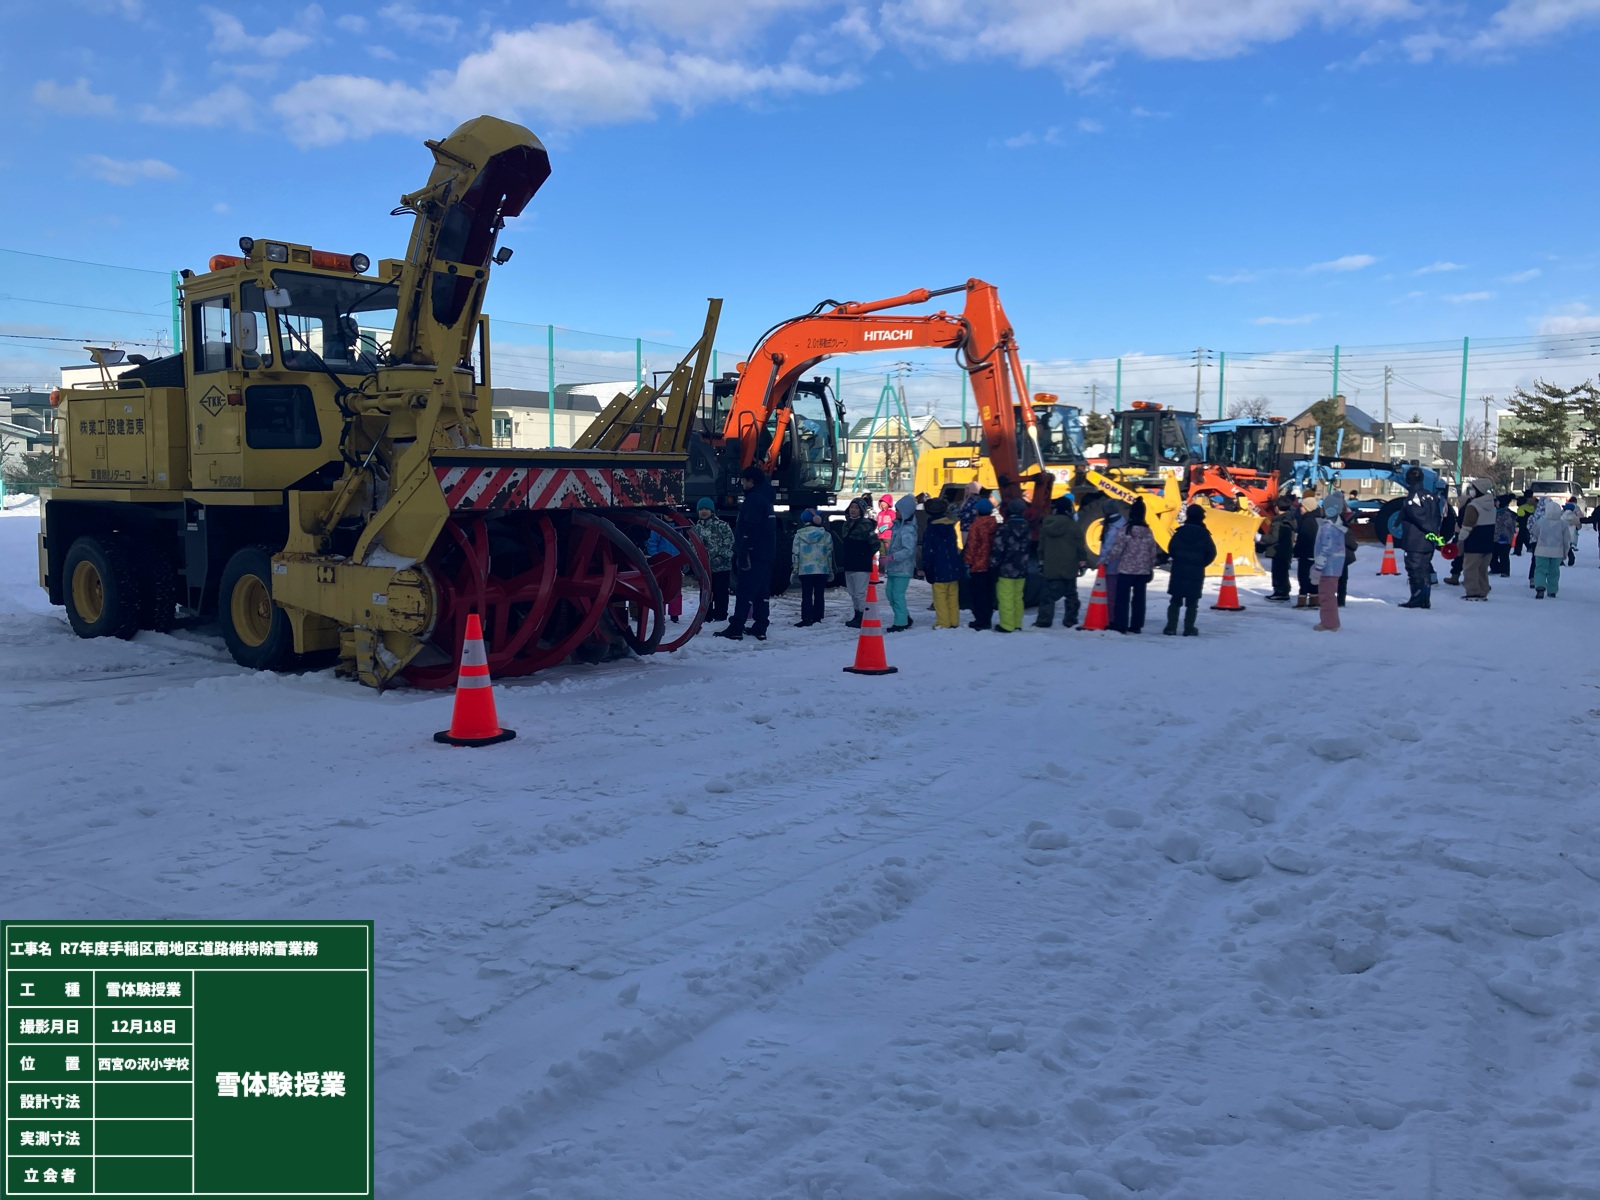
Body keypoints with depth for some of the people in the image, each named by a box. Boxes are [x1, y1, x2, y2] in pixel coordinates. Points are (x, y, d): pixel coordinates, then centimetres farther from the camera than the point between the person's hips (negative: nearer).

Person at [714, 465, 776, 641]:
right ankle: (760, 629, 10)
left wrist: (742, 554, -22)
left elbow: (749, 529, -21)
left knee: (745, 592, -10)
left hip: (754, 554, -10)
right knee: (762, 592, 9)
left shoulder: (754, 499, -12)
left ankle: (735, 629, -12)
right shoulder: (764, 498, 19)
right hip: (765, 554, 10)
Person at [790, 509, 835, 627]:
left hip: (805, 570, -1)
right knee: (819, 595, 7)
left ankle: (806, 618, -6)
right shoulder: (826, 534, 2)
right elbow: (829, 553, 4)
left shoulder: (799, 535, 0)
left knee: (806, 595, 2)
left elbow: (796, 554, 0)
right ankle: (817, 618, 7)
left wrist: (795, 570, 7)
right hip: (822, 570, 1)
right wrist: (831, 571, 12)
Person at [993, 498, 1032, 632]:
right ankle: (1017, 624, 18)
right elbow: (1028, 549, 14)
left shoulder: (1003, 529, -15)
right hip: (1021, 571, 6)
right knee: (1018, 598, 14)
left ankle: (1007, 625, -2)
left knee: (1006, 598, -2)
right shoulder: (1027, 530, 6)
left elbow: (998, 551, -14)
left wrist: (994, 565, -5)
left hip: (1005, 570, -6)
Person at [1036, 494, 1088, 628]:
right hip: (1069, 567, -2)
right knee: (1071, 594, 9)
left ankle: (1044, 620, -4)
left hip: (1050, 567, 2)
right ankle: (1069, 621, 9)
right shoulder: (1074, 525, -8)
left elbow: (1041, 546, 11)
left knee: (1048, 594, 3)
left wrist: (1041, 562, 19)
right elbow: (1080, 546, -5)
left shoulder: (1046, 524, 4)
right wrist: (1083, 562, 4)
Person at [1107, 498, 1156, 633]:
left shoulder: (1125, 530, -14)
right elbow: (1152, 553, 8)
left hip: (1126, 570, -5)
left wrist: (1111, 557, 6)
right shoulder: (1148, 531, 4)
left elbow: (1116, 551, -14)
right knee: (1139, 598, 11)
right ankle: (1136, 625, 14)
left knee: (1122, 598, 0)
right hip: (1143, 571, 5)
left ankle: (1121, 626, -2)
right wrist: (1151, 569, 18)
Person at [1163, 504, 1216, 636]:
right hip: (1196, 573, -1)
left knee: (1175, 600, 9)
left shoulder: (1180, 532, -3)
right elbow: (1211, 553, -5)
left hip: (1178, 572, 1)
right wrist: (1201, 564, 10)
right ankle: (1189, 629, 5)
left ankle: (1171, 627, 4)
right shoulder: (1204, 534, -6)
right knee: (1192, 602, 6)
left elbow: (1171, 549, -2)